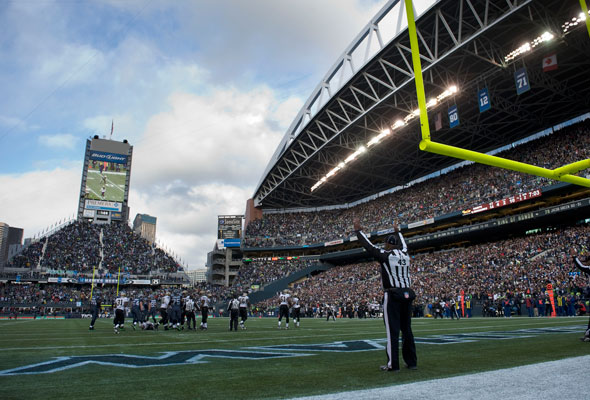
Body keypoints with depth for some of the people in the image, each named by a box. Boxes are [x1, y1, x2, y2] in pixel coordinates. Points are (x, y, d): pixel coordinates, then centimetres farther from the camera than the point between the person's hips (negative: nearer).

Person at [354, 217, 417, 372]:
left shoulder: (386, 255, -7)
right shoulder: (405, 254, 10)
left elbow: (368, 246, -2)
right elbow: (402, 244, 32)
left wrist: (358, 230, 8)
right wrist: (397, 231, 49)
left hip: (392, 295, -6)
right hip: (407, 294, 6)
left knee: (392, 331, -4)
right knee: (407, 329, 13)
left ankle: (393, 364, 0)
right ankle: (412, 362, 19)